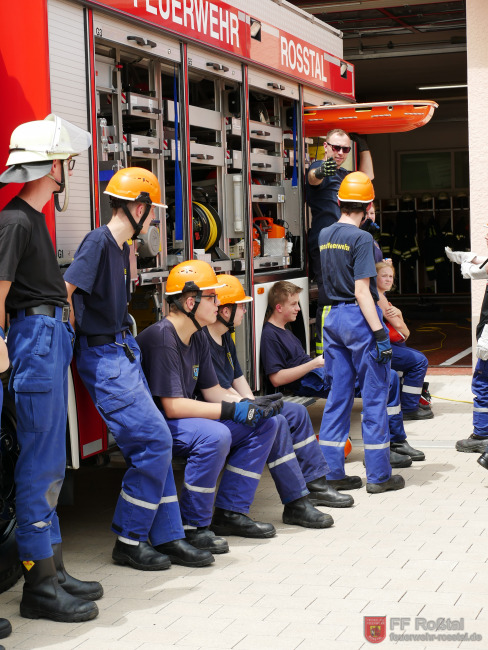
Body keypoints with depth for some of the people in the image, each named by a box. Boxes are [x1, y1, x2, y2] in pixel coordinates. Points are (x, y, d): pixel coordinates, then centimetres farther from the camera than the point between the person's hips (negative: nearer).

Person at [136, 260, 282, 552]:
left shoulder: (198, 338, 9)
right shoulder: (161, 338, -22)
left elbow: (214, 391, 11)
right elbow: (172, 407, -27)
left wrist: (251, 405, -8)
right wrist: (232, 410, -26)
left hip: (189, 419, 10)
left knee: (266, 423, 3)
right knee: (214, 435, -37)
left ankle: (229, 513, 5)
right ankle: (192, 527, -20)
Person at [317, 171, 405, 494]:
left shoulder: (324, 235, 9)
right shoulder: (362, 238, -13)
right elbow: (362, 291, -18)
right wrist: (379, 333, -18)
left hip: (334, 317, 7)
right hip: (360, 318, -7)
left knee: (338, 396, 11)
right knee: (374, 397, 1)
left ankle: (331, 473, 13)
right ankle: (379, 475, 6)